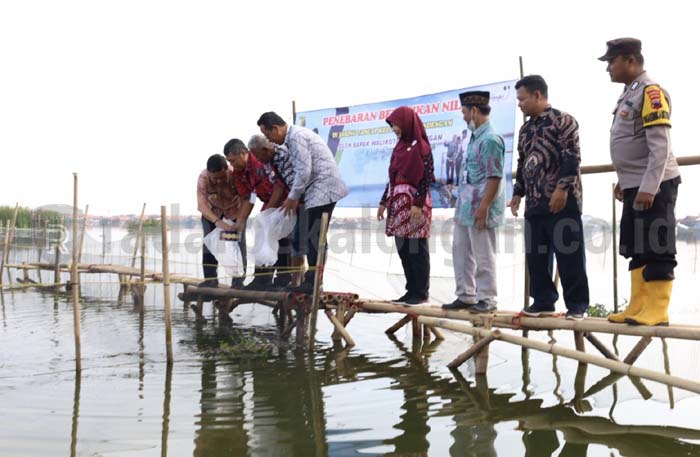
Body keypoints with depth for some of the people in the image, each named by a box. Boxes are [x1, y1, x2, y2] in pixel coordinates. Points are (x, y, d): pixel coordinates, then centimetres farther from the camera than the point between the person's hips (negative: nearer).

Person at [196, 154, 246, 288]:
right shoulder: (203, 179, -34)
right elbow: (202, 205, -40)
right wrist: (217, 222, -54)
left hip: (235, 208, -1)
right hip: (212, 210, 1)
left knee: (239, 241, -9)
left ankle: (238, 280, -3)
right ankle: (210, 279, 6)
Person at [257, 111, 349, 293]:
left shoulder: (296, 137, -15)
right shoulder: (293, 137, 16)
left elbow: (304, 172, -20)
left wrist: (293, 198, -9)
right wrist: (295, 197, 11)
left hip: (323, 188, -10)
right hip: (315, 189, 10)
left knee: (313, 237, -9)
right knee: (306, 236, 9)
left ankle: (313, 282, -4)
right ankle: (312, 279, 13)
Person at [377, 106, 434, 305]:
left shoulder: (420, 147, -7)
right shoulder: (399, 147, 15)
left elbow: (426, 177, -13)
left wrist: (418, 204, -20)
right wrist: (384, 202, 17)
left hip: (414, 203, -8)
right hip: (398, 203, 8)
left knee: (416, 249, -3)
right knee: (403, 250, 8)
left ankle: (421, 293, 4)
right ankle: (412, 290, 15)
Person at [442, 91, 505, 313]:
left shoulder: (490, 139, -16)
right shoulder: (476, 136, 14)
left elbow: (495, 177, -20)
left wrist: (483, 207, -23)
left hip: (479, 206, -10)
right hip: (465, 206, 10)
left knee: (483, 254, -2)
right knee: (461, 250, 14)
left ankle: (487, 299, 8)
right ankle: (465, 296, 23)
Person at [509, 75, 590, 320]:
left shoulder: (562, 121, -4)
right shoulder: (525, 130, 20)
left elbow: (571, 157, -13)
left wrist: (563, 188, -19)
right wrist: (518, 193, 18)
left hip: (562, 202, -8)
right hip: (534, 204, 8)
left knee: (569, 255, -4)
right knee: (536, 256, 8)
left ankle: (576, 304, 4)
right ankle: (543, 301, 17)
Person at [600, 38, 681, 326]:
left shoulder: (651, 92, -13)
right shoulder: (628, 95, 16)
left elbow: (660, 146, -20)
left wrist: (648, 188, -24)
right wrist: (624, 181, 23)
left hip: (654, 187, -10)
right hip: (636, 187, 10)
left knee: (657, 249, -5)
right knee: (636, 249, 12)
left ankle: (657, 312, -1)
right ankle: (638, 307, 19)